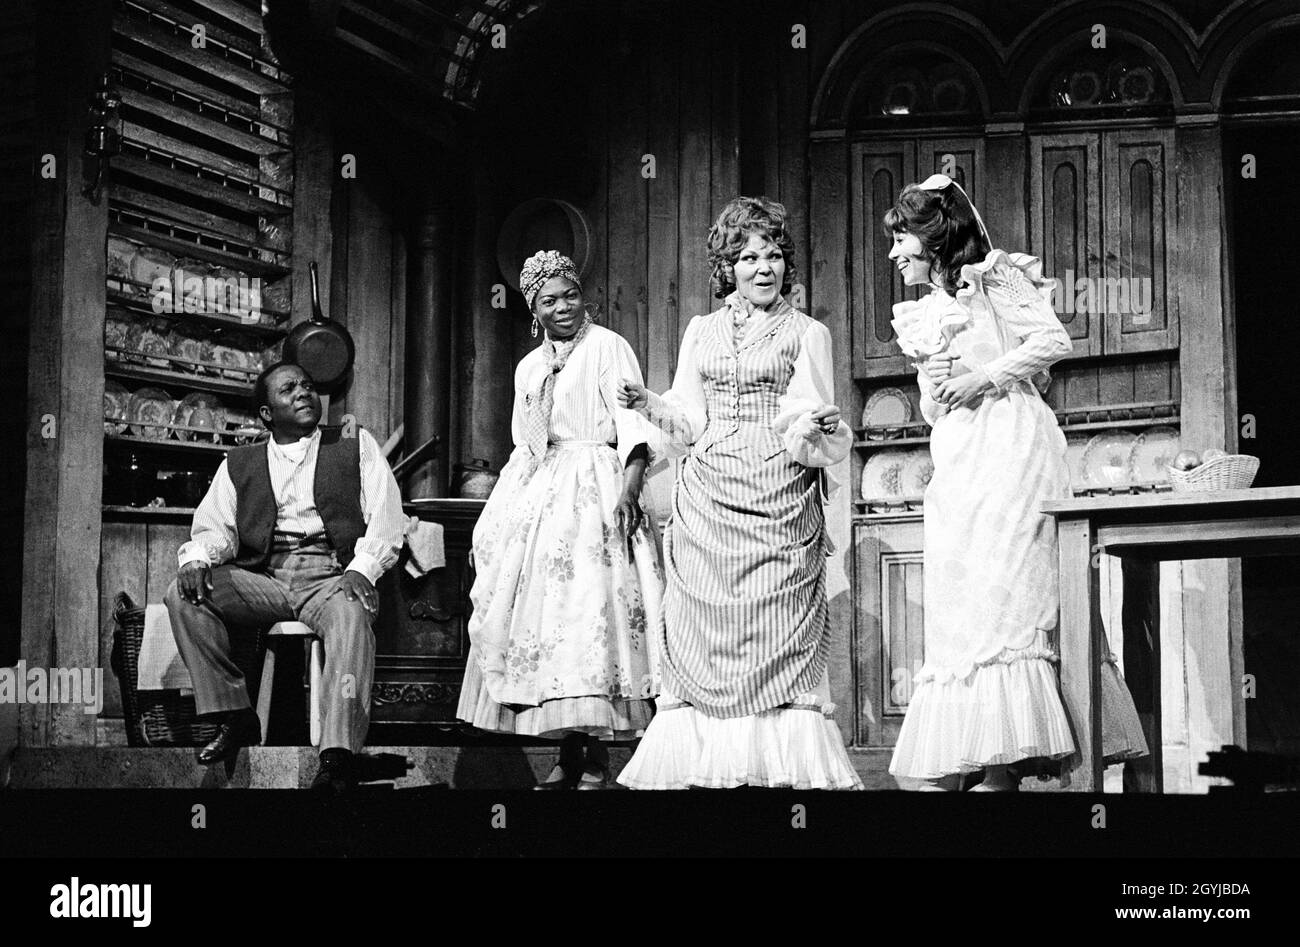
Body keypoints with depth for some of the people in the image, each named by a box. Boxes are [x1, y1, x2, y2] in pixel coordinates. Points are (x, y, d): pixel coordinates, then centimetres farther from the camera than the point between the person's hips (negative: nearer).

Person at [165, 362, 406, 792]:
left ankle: (338, 756, -44)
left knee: (351, 615, -37)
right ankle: (234, 716, -15)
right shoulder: (238, 464, 22)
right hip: (263, 578, 3)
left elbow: (386, 519, 5)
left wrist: (361, 569, -14)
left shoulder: (355, 444, 16)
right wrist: (198, 557, -15)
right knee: (183, 594, -22)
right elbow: (215, 527, 11)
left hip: (331, 575, -3)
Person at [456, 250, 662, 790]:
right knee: (541, 614, 2)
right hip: (537, 497, 7)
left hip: (594, 491, -7)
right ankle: (567, 757, 7)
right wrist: (493, 524, 20)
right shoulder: (528, 367, 19)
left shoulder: (607, 346, 0)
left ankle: (597, 761, -11)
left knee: (590, 612, -14)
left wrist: (628, 490, -25)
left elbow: (633, 423, -10)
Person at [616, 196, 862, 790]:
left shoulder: (807, 334, 8)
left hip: (778, 502, -3)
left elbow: (805, 431, 0)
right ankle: (700, 765, 2)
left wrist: (816, 429, -22)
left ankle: (783, 767, -6)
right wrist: (649, 405, -6)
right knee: (703, 640, -1)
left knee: (775, 640, -8)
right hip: (707, 503, 3)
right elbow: (689, 423, 12)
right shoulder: (701, 331, 16)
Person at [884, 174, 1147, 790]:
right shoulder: (922, 314, 22)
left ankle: (1002, 765, -16)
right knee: (956, 608, -1)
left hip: (1010, 444, -7)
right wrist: (932, 389, 4)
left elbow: (1055, 340, -8)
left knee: (1001, 594, -14)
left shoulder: (994, 277, 2)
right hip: (957, 464, 7)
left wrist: (984, 376, -11)